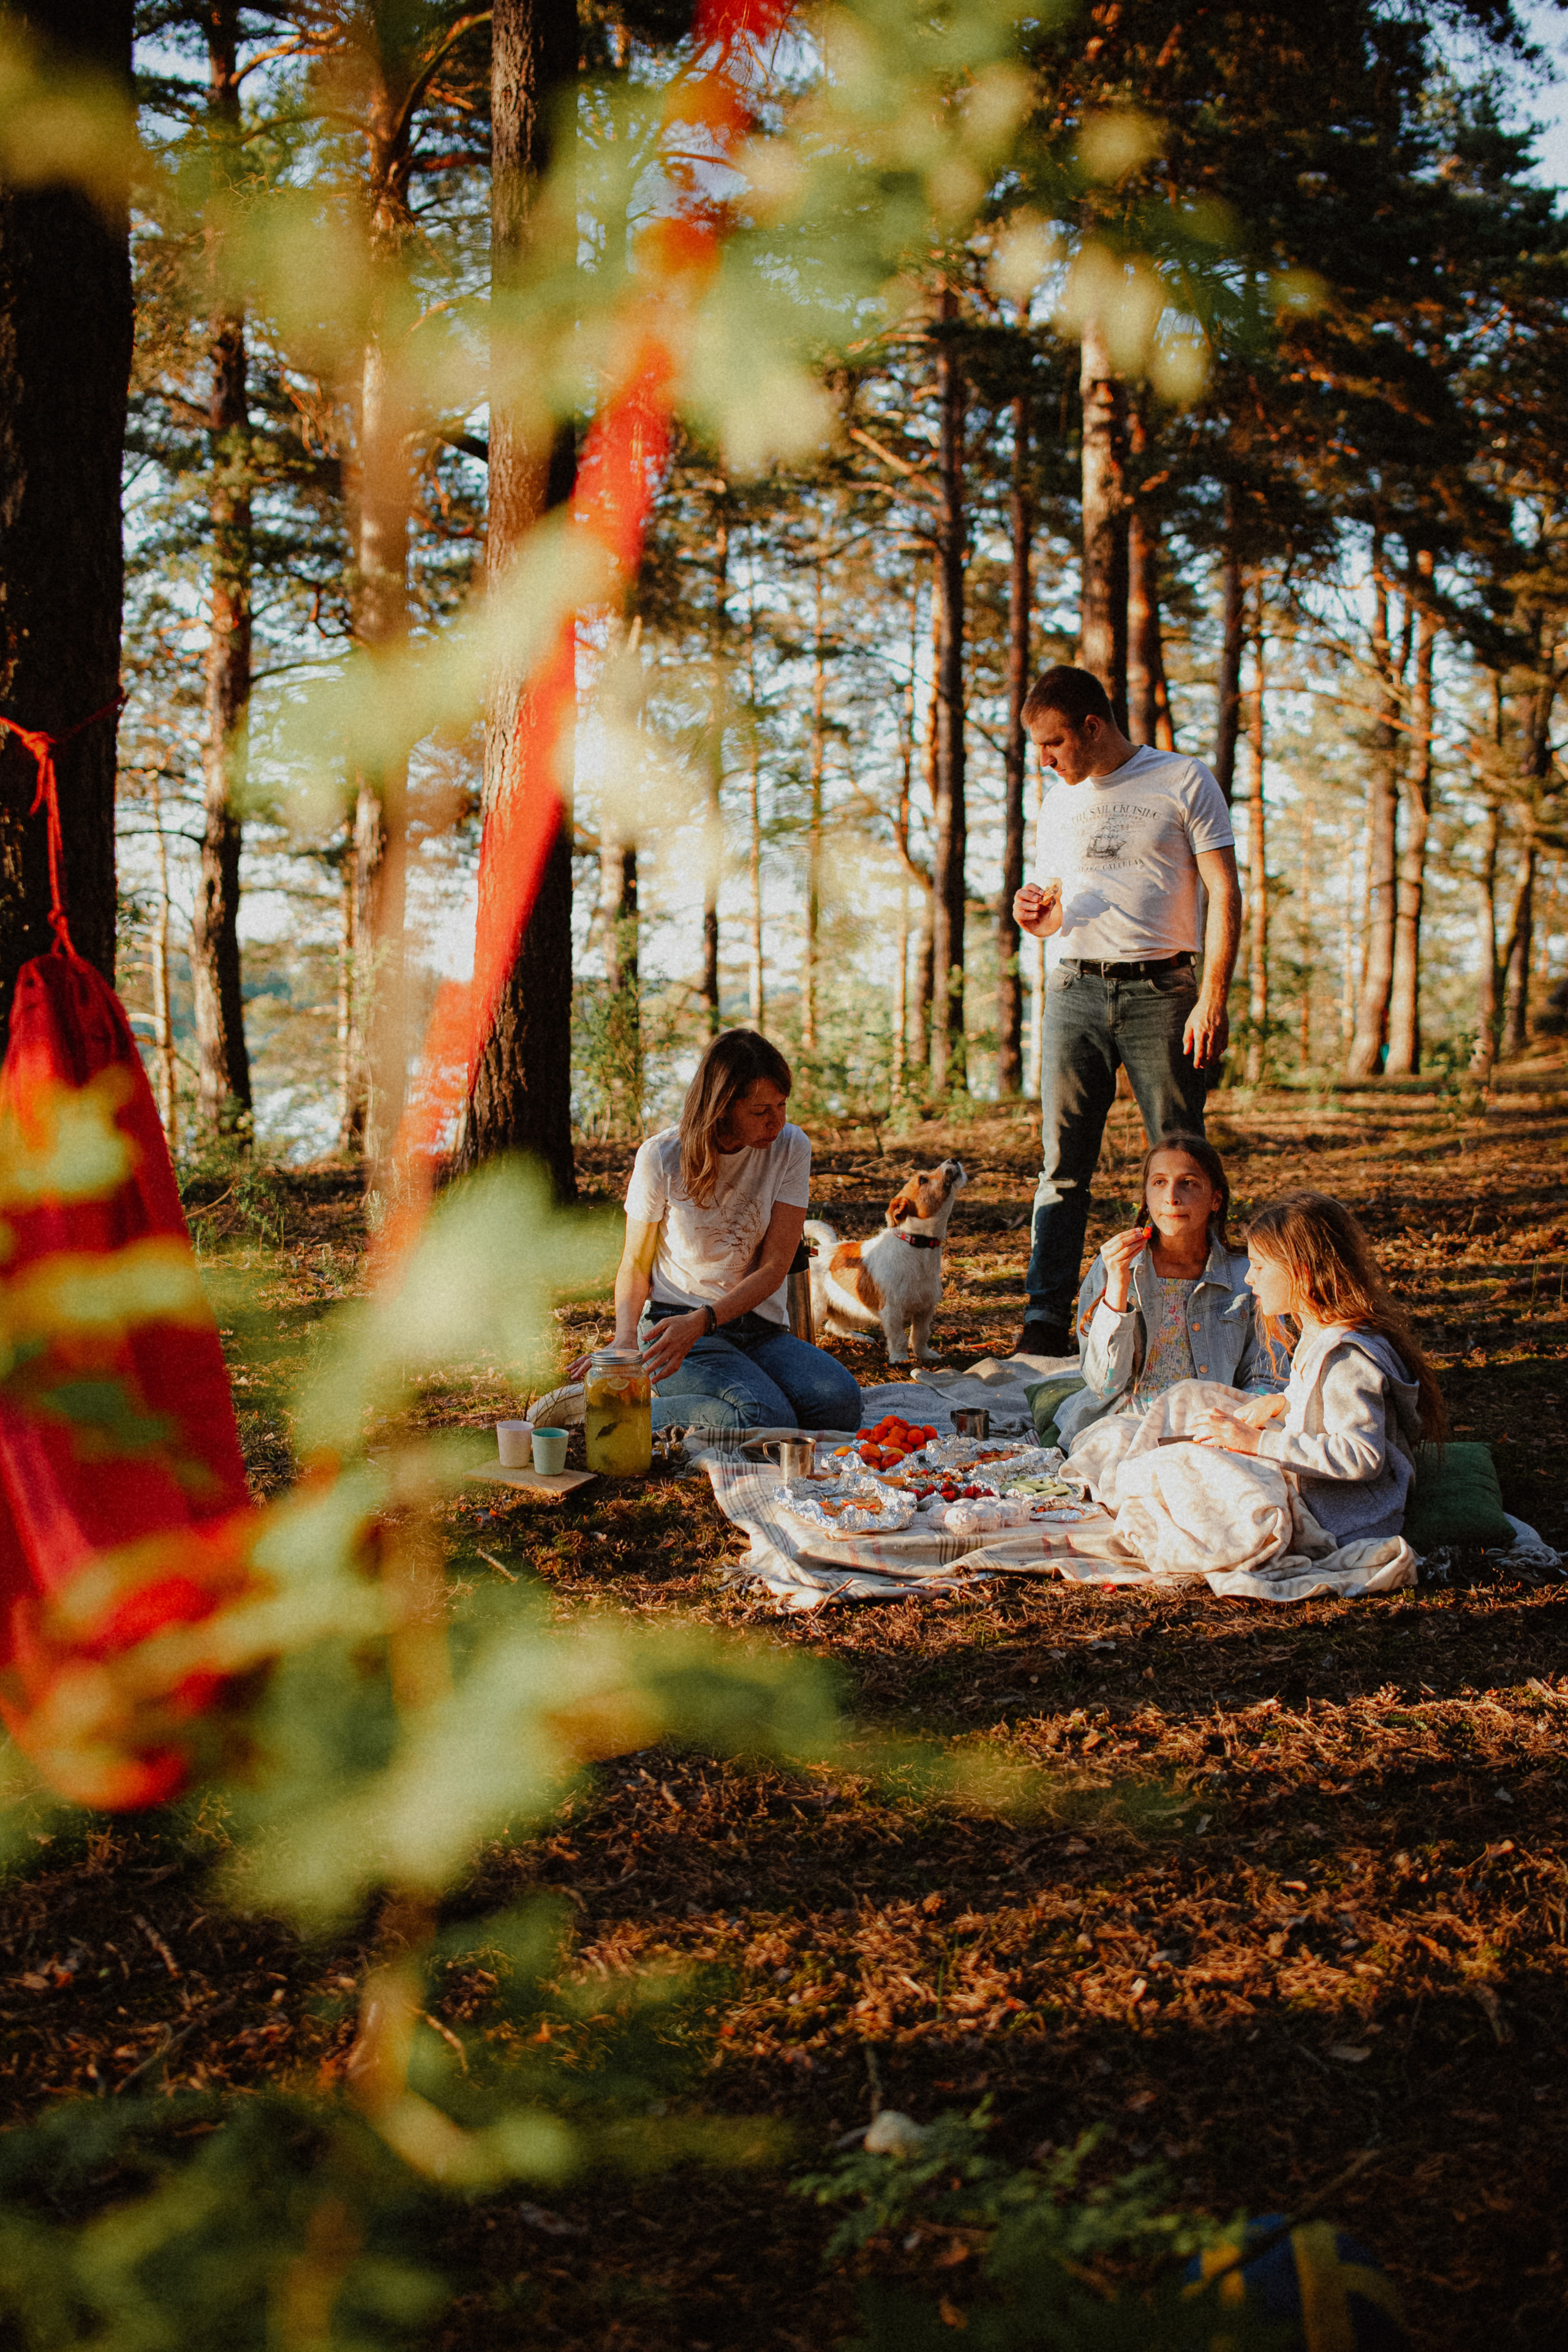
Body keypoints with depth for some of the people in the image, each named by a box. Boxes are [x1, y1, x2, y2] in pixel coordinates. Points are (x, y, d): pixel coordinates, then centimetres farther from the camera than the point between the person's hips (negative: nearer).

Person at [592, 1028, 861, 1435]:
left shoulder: (790, 1148, -3)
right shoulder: (661, 1157, -7)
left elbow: (774, 1269, -7)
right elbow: (635, 1266, 3)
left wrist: (701, 1321, -23)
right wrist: (625, 1339, -18)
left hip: (760, 1326, 4)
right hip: (674, 1321, -4)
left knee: (839, 1402, -26)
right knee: (767, 1420, -32)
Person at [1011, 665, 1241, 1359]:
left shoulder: (1183, 781, 2)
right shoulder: (1058, 801, 17)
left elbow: (1225, 895, -3)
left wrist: (1213, 999, -13)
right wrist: (1036, 917, -2)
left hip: (1160, 989, -4)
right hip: (1075, 993, 4)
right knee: (1063, 1163, -1)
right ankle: (1045, 1318, 0)